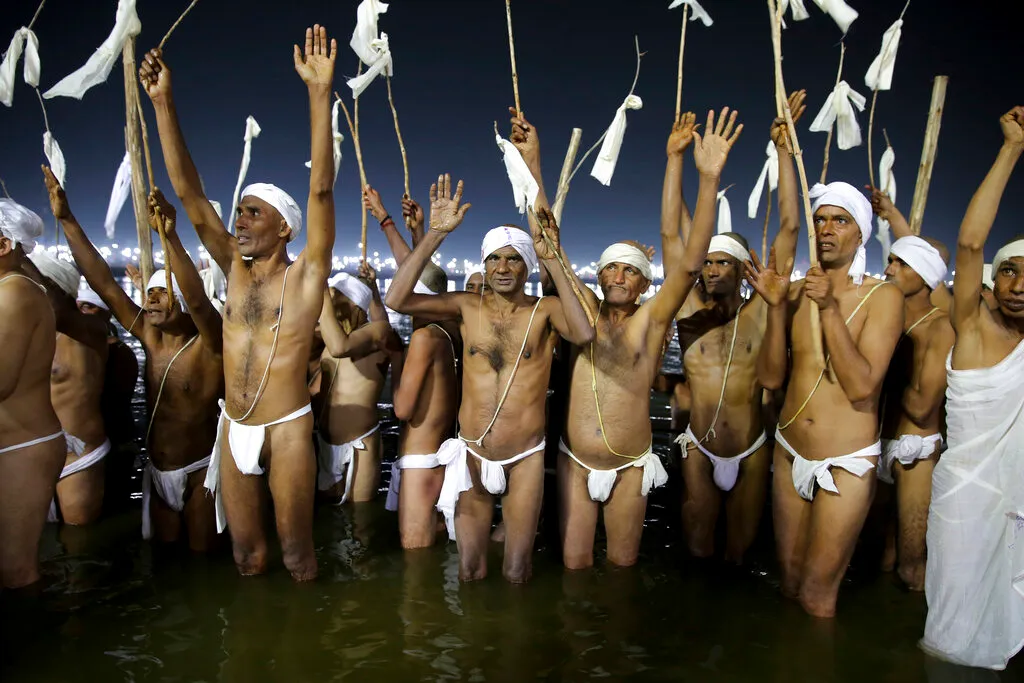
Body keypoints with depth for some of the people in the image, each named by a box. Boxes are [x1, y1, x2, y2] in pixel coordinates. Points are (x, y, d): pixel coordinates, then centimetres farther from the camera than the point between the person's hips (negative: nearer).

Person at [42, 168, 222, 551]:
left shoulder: (208, 346, -16)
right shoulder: (151, 338, 0)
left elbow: (198, 301, -37)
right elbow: (104, 284, -3)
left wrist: (171, 237, -48)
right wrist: (66, 219, -7)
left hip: (198, 471, -6)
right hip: (156, 470, 6)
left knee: (200, 557, 7)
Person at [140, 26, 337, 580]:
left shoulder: (305, 275, -8)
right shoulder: (236, 269, 5)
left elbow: (321, 190, -19)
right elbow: (189, 192, 1)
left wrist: (319, 93, -26)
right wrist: (162, 102, -6)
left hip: (287, 428, -5)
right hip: (234, 429, 5)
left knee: (295, 550, 9)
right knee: (245, 551, 17)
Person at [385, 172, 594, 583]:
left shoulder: (545, 311, -7)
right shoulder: (467, 307, -2)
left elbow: (584, 333, -30)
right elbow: (397, 299, -14)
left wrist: (553, 260, -30)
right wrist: (435, 233, -18)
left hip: (525, 458, -1)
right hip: (472, 455, 2)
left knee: (516, 575, 10)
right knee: (469, 573, 12)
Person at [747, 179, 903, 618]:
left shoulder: (882, 297, -8)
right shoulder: (796, 292, 3)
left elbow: (862, 386, -19)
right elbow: (770, 378, -5)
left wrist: (830, 309, -24)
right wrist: (776, 306, -15)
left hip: (846, 462, -4)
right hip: (790, 452, 4)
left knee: (816, 596, 4)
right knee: (789, 582, 17)